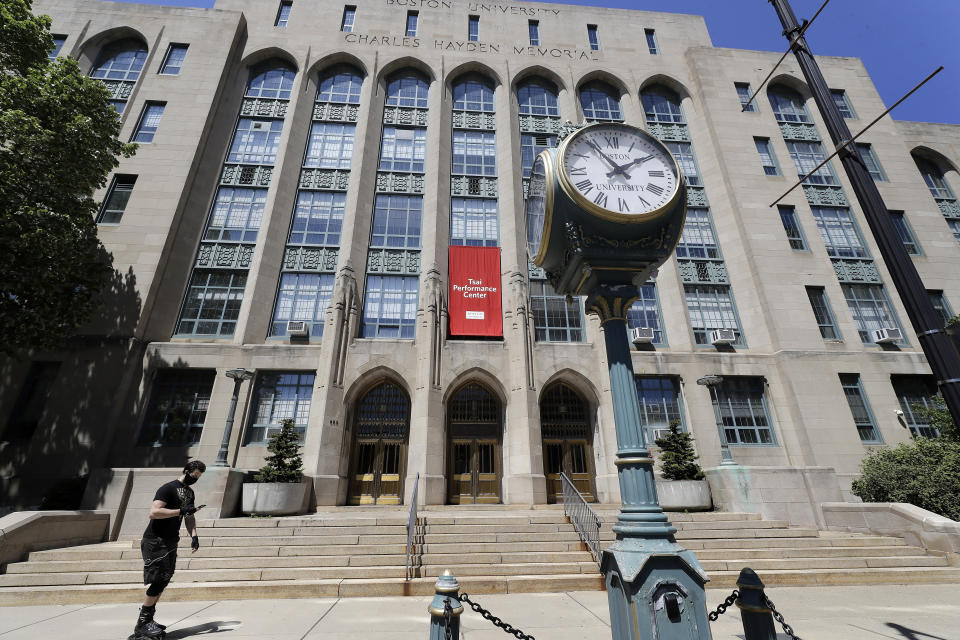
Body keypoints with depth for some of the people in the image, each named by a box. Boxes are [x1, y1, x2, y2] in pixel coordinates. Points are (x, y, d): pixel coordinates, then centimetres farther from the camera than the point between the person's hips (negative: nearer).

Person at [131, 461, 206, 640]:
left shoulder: (189, 492, 12)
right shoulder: (168, 488, -16)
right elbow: (153, 512, -28)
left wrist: (194, 536, 2)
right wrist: (181, 511, -27)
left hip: (171, 544, 9)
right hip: (155, 542, -9)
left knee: (163, 582, 11)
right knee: (159, 582, -8)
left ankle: (148, 620, 22)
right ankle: (142, 625, 3)